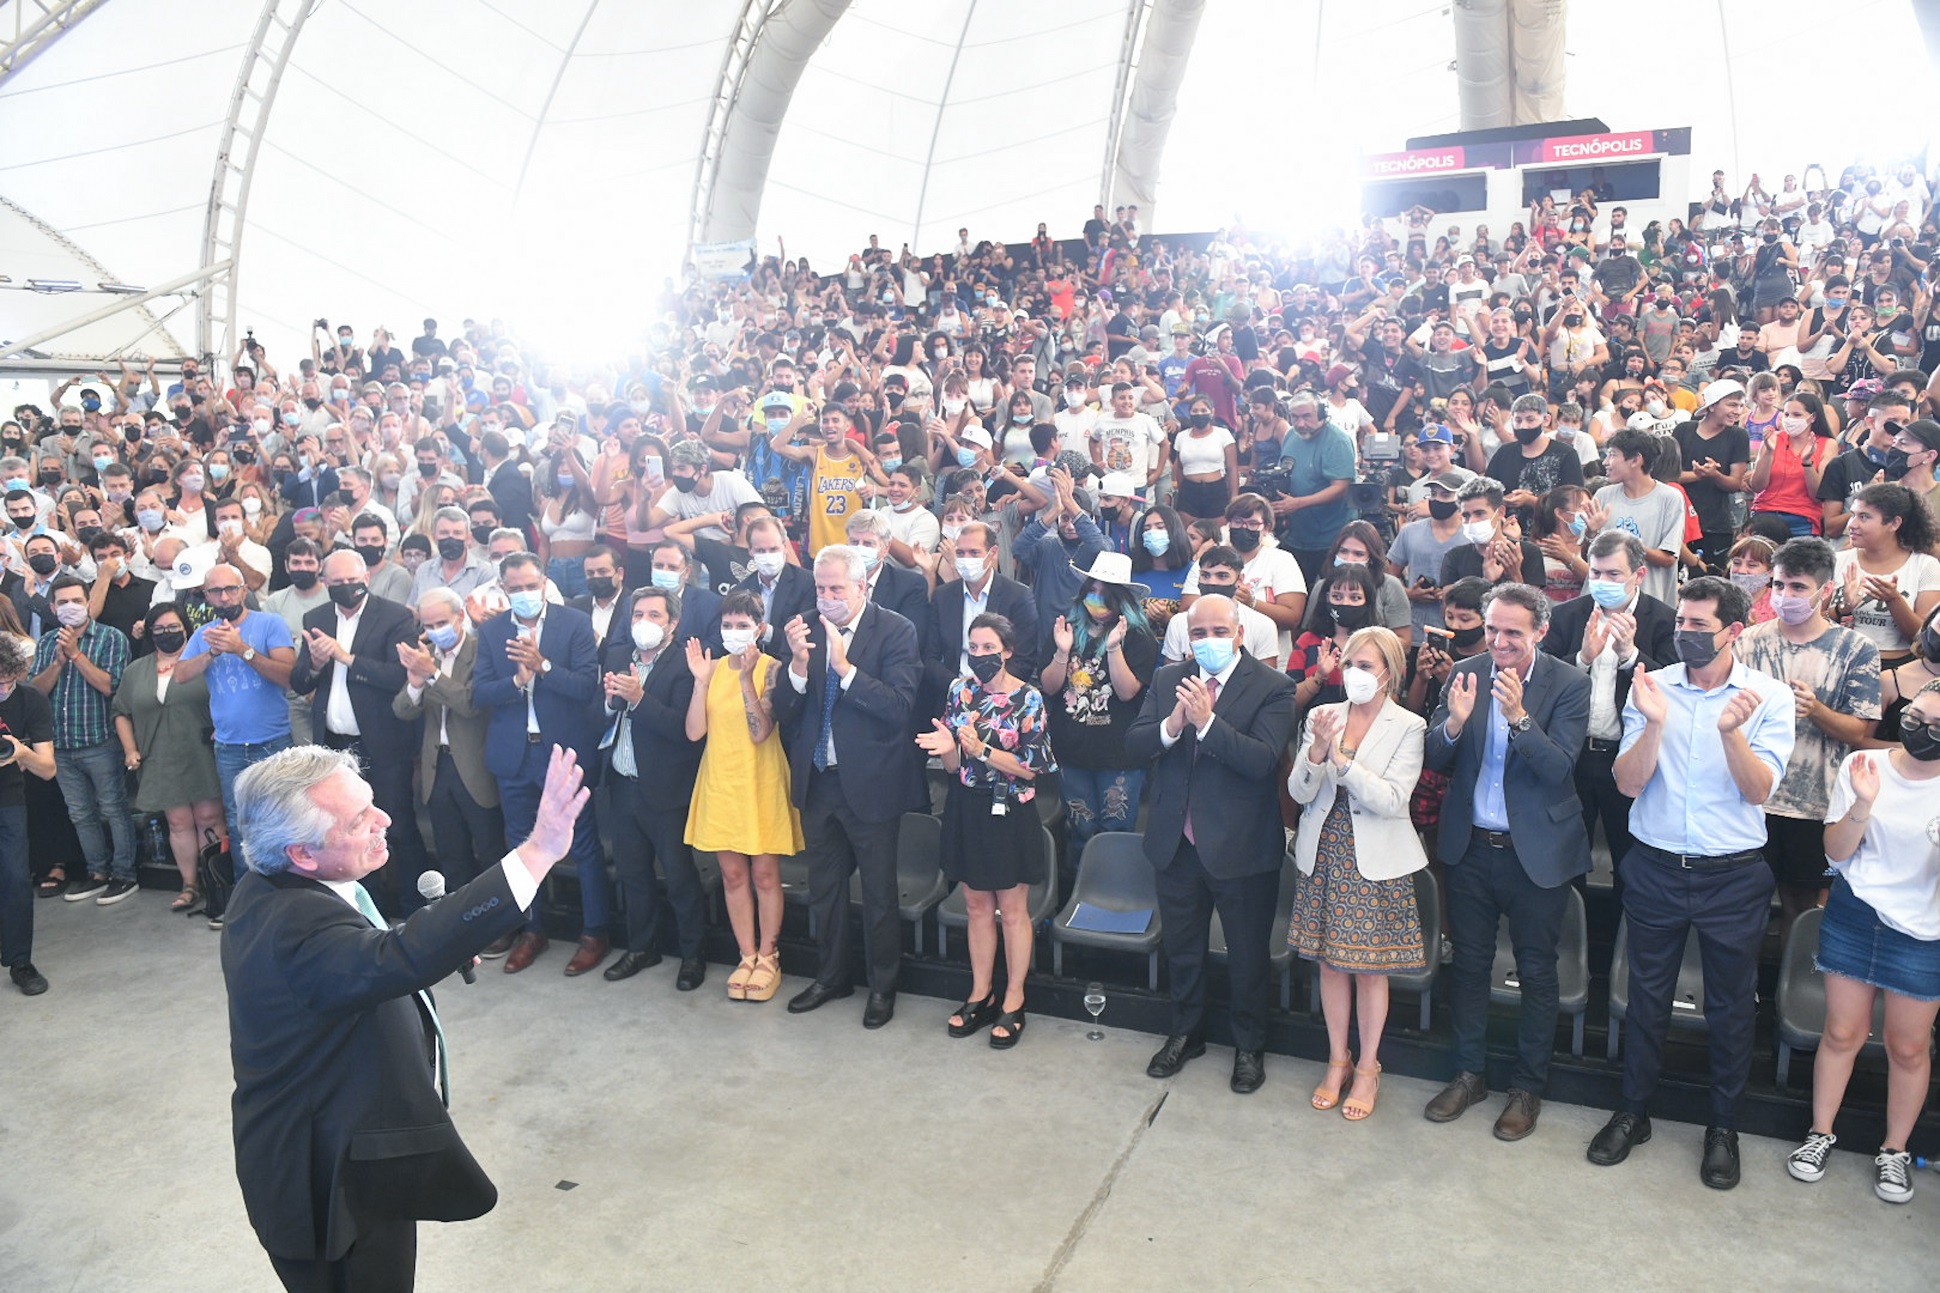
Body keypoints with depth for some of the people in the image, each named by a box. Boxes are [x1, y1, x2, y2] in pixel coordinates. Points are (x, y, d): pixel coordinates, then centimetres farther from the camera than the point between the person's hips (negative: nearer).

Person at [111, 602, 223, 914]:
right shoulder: (135, 670, 13)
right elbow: (121, 713, 17)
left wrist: (221, 731, -16)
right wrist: (130, 750, 7)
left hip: (203, 757, -4)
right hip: (161, 763, 4)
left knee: (208, 818, -1)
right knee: (179, 822, 8)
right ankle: (189, 885, 17)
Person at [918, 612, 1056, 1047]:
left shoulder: (1027, 698, -9)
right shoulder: (960, 691, 2)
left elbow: (1032, 768, -12)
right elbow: (953, 766, 4)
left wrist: (981, 749, -22)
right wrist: (948, 747, -20)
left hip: (1009, 812, -4)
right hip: (967, 809, 4)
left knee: (1012, 909, 6)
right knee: (977, 905, 14)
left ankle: (1013, 1000, 19)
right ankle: (980, 993, 27)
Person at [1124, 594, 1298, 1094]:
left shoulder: (1271, 687, -12)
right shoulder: (1167, 680, 2)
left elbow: (1263, 760, -23)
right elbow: (1134, 745, -6)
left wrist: (1206, 721, -31)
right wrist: (1171, 725, -26)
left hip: (1241, 846, -4)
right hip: (1176, 842, 4)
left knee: (1248, 956, 13)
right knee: (1180, 949, 21)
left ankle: (1249, 1046, 35)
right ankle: (1185, 1034, 42)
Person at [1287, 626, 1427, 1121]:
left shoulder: (1408, 728, -8)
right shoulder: (1322, 717, 1)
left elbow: (1392, 801, -18)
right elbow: (1298, 793, -3)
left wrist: (1342, 758, -26)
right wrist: (1316, 752, -21)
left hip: (1375, 862, -3)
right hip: (1325, 856, 3)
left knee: (1371, 967, 7)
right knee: (1330, 962, 13)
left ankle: (1368, 1067, 25)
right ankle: (1337, 1059, 30)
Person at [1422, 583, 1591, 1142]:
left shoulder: (1568, 685, -11)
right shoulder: (1465, 674, -3)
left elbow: (1560, 769, -20)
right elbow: (1435, 761, -5)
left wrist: (1519, 715, -34)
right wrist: (1454, 722, -26)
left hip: (1537, 853, -3)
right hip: (1470, 846, 3)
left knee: (1536, 971, 11)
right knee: (1469, 963, 15)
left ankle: (1528, 1086, 28)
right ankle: (1469, 1074, 33)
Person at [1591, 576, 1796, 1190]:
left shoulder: (1770, 696, -6)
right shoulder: (1651, 687, -4)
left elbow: (1758, 790, -14)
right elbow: (1628, 782, -10)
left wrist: (1731, 729, -31)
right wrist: (1655, 724, -26)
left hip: (1733, 875, -1)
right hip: (1655, 867, 1)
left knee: (1730, 1006, 12)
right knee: (1646, 997, 13)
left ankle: (1723, 1127, 30)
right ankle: (1633, 1111, 30)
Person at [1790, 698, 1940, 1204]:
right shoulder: (1863, 766, -6)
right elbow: (1837, 851, -4)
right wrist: (1862, 804, -21)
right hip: (1854, 916, 1)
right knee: (1843, 1033, 10)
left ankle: (1895, 1151, 29)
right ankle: (1820, 1134, 27)